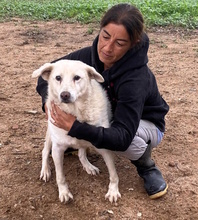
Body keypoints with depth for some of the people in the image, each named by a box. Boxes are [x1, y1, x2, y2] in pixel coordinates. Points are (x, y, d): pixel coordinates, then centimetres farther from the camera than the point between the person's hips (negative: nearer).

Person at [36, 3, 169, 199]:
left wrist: (76, 127, -52)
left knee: (120, 138, -39)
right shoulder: (90, 55, -21)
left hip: (144, 123, -5)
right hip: (107, 114, 5)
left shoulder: (136, 79, -39)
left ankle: (147, 168, -6)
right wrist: (49, 99, -28)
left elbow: (122, 136, -44)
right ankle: (72, 141, 11)